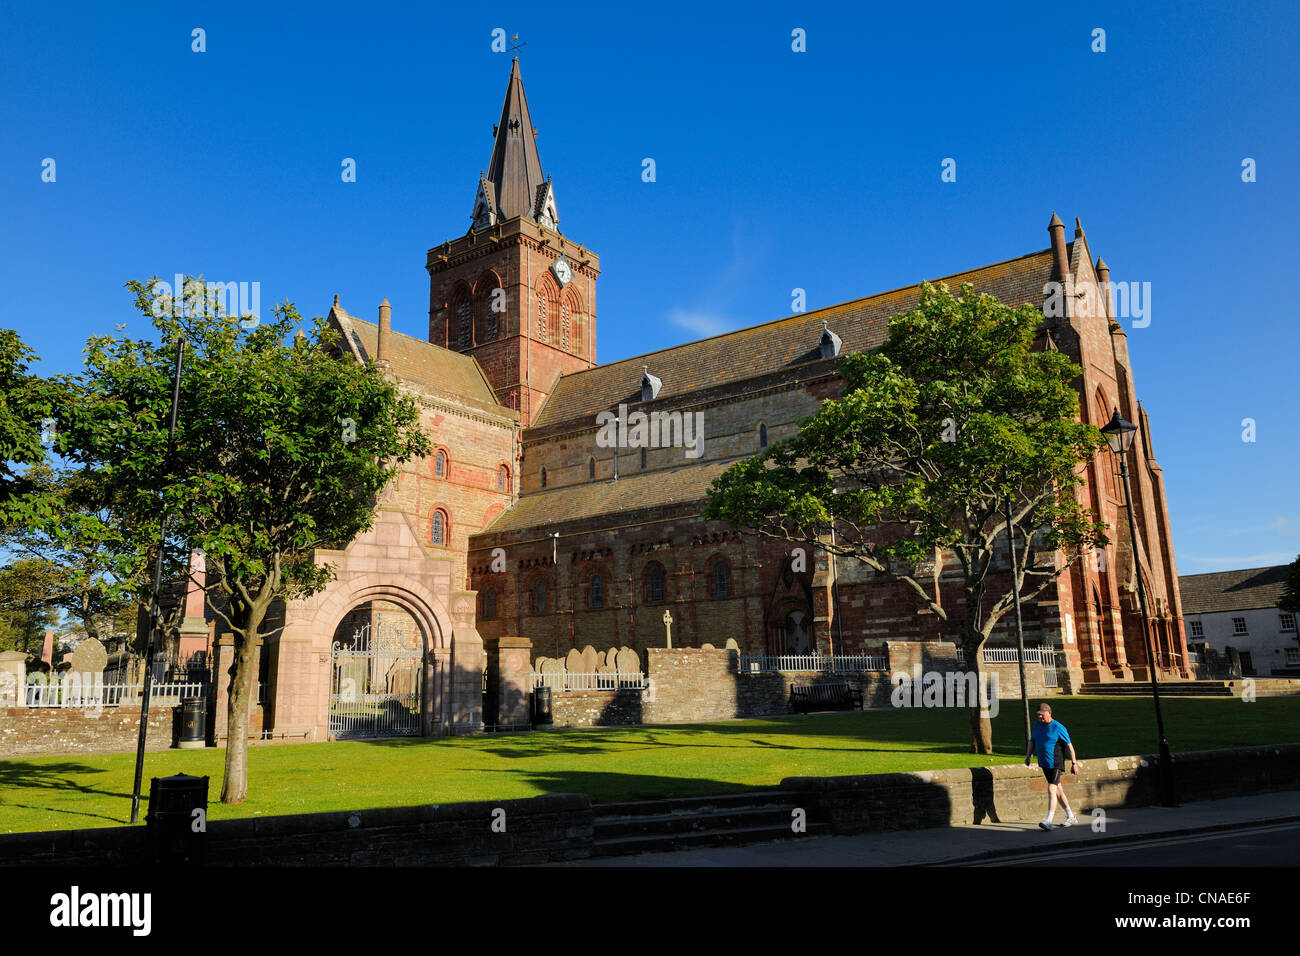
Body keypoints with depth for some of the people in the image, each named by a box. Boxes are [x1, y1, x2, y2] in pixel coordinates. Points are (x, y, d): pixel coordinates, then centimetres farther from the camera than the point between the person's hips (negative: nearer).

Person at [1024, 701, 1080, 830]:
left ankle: (1048, 821, -16)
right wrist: (1028, 755, 6)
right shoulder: (1037, 726, 9)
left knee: (1051, 790, -14)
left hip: (1055, 764, -7)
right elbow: (1032, 742, 19)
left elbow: (1070, 746, -8)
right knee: (1058, 790, 15)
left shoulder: (1058, 728, -11)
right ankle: (1071, 817, 28)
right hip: (1044, 764, 7)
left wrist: (1074, 763, -9)